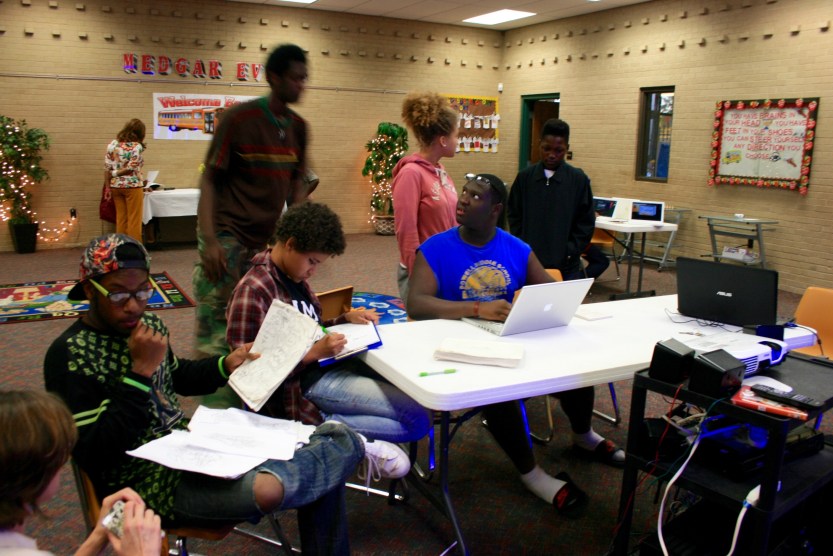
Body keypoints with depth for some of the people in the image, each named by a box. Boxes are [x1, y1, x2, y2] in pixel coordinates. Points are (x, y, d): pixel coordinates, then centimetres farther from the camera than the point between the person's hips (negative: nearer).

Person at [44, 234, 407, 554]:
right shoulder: (69, 356, -15)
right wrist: (140, 372, -24)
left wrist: (225, 365, 7)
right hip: (149, 481, -7)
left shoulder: (147, 325, 6)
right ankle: (354, 449, -7)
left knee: (327, 438, -4)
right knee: (265, 489, -32)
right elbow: (93, 455, -20)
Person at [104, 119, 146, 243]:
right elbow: (131, 168, -17)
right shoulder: (137, 146, -10)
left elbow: (107, 168, 3)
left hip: (116, 186, 5)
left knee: (120, 218, 12)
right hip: (132, 186, -5)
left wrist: (107, 187, 7)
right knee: (134, 220, 1)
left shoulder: (113, 143, 5)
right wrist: (116, 173, -2)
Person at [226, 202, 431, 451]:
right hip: (304, 383, -9)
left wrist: (346, 319, 6)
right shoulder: (253, 291, -16)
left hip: (330, 364, 10)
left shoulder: (294, 278, 10)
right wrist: (314, 352, -25)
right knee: (418, 418, -15)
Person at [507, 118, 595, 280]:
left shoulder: (579, 180, -2)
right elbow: (514, 217, 8)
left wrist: (569, 253, -6)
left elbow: (586, 223, 2)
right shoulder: (524, 177, 2)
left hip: (565, 266, -1)